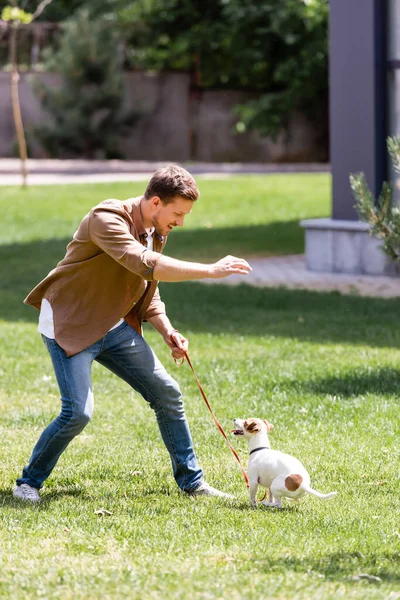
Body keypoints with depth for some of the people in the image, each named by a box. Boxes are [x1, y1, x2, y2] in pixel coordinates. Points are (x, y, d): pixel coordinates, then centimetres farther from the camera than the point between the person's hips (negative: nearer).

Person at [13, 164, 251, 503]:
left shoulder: (157, 233, 4)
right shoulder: (108, 219, -24)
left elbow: (148, 291, 14)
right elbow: (144, 264, -40)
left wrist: (168, 332, -3)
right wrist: (210, 271, -39)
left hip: (115, 327, 8)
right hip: (70, 325, -8)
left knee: (167, 393, 4)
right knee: (78, 412, -18)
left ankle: (191, 481, 17)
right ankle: (29, 482, 3)